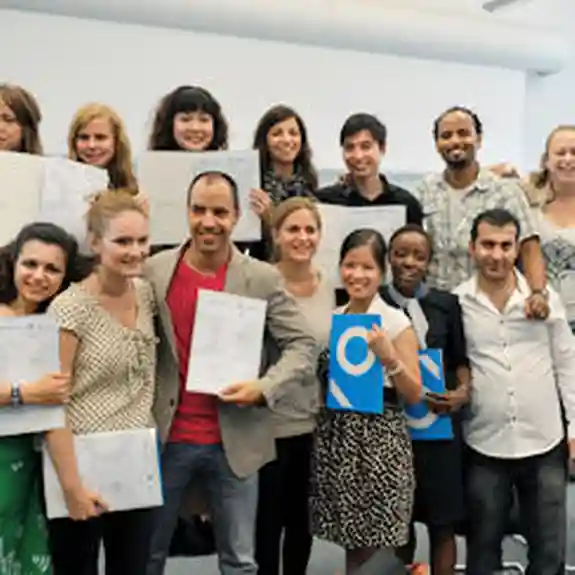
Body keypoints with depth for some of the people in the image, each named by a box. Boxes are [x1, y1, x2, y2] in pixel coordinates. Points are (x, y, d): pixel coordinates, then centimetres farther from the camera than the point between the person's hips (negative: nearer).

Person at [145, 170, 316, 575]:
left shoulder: (263, 279, -4)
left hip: (234, 443, -1)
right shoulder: (154, 271, -1)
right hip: (165, 438, 1)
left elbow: (303, 346, -3)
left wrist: (264, 388, -18)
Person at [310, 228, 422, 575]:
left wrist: (388, 356, -19)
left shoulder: (395, 321, -6)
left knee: (377, 546, 0)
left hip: (380, 438, -4)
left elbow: (414, 394, -7)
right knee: (352, 542, 10)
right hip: (336, 436, 4)